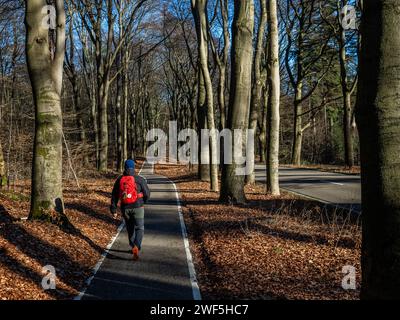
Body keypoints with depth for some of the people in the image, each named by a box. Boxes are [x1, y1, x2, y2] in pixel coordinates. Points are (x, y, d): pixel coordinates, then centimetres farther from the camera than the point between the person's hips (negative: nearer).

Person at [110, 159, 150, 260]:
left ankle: (134, 248, 32)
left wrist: (114, 210, 5)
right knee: (139, 229, 2)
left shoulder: (119, 180, 0)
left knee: (130, 228, 21)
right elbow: (147, 193, -5)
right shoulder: (139, 179, -10)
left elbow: (114, 196, 1)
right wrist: (143, 202, 17)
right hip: (137, 208, -3)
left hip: (125, 208, 3)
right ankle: (136, 247, -22)